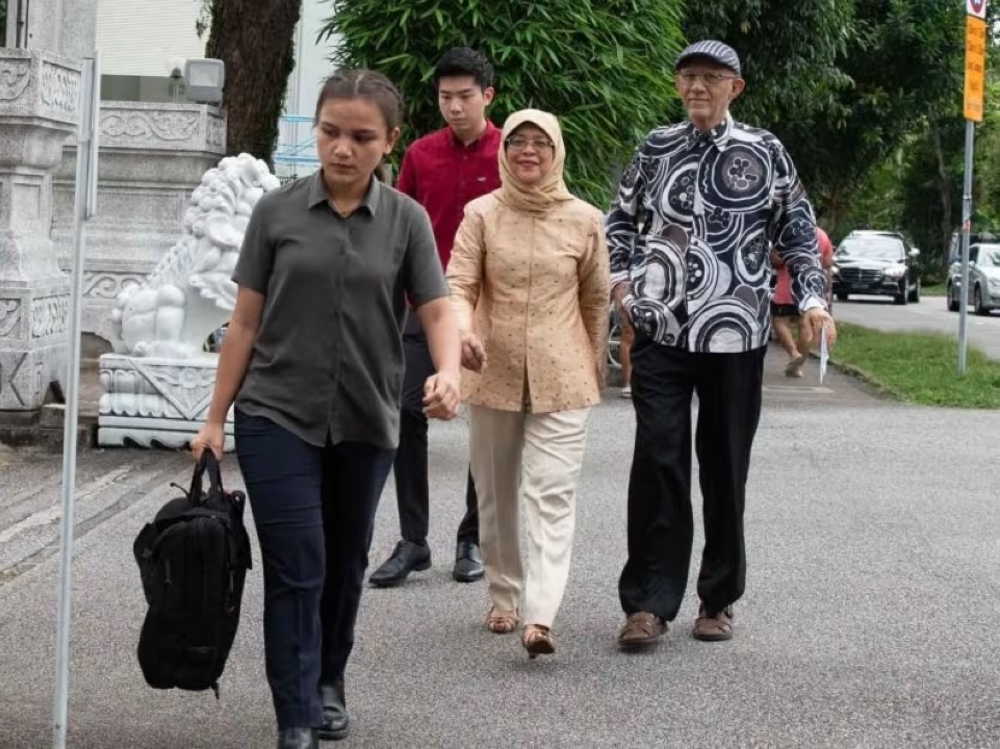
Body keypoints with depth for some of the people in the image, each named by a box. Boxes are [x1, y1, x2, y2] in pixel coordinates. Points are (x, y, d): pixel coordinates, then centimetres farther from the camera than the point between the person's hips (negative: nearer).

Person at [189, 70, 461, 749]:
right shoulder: (277, 211, -2)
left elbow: (438, 311, -5)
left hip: (366, 422, 2)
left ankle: (329, 683, 38)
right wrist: (216, 417, 1)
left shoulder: (406, 220, 0)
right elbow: (246, 321, 2)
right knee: (297, 569, -6)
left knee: (346, 563, 16)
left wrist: (449, 372, -26)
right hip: (278, 417, -2)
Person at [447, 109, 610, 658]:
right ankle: (503, 597, 28)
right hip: (492, 373, 2)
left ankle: (540, 616, -18)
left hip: (561, 379, -2)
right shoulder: (482, 214, 0)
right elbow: (458, 283, -8)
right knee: (495, 494, 13)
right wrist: (463, 329, -28)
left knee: (552, 494, -11)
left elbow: (597, 299, 9)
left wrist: (594, 369, 15)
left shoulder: (584, 220, 1)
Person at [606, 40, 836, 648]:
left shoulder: (764, 152, 3)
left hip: (735, 336, 0)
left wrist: (812, 299, -6)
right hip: (660, 332, 1)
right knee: (658, 463, -6)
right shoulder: (656, 148, 7)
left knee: (725, 469, 7)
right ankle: (650, 603, 0)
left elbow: (798, 233, 7)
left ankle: (719, 599, 20)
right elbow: (622, 220, 18)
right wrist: (621, 278, 3)